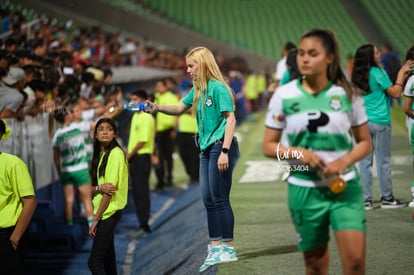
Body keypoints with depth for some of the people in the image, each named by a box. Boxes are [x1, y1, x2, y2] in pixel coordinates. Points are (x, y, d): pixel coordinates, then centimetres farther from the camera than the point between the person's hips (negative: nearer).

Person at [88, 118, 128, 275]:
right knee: (108, 260, 11)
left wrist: (95, 220, -15)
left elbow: (110, 189, -17)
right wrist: (99, 188, -17)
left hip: (110, 213, -9)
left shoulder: (115, 153, -14)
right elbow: (93, 187, 9)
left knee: (94, 262, -11)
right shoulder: (101, 154, 12)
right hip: (105, 213, 9)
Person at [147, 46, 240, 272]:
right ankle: (215, 248, 15)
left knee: (220, 199, -5)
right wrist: (159, 108, 4)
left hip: (220, 146, -9)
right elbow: (179, 109, 23)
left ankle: (228, 248, 2)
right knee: (209, 201, 9)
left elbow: (231, 119, -16)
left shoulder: (218, 88, -12)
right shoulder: (197, 90, 14)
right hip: (207, 149, 9)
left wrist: (225, 151, -21)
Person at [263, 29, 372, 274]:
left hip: (344, 187, 0)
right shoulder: (284, 95, -2)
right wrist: (298, 153, -16)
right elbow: (269, 146, 2)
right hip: (304, 189, 1)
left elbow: (365, 143, 5)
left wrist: (344, 161, -15)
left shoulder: (347, 94, -2)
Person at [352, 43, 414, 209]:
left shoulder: (358, 76, 8)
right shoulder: (378, 72, -11)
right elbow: (395, 93, -7)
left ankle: (366, 200, 7)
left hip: (362, 122, 6)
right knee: (383, 161, 4)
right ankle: (387, 198, 12)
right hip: (380, 122, -6)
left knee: (364, 161, 6)